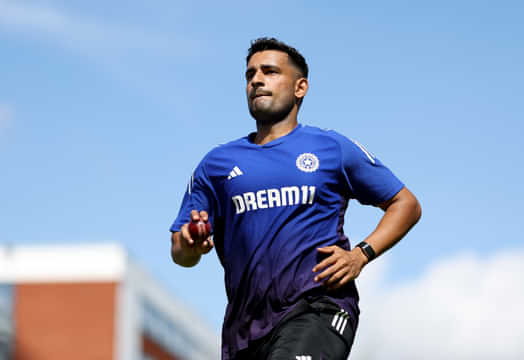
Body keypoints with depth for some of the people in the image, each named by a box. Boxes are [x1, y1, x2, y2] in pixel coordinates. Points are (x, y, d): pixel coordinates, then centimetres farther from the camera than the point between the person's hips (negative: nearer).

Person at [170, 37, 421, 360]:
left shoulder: (333, 148, 10)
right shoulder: (216, 163, 16)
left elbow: (406, 204, 14)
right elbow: (180, 253, 15)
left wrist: (361, 255, -1)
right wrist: (190, 246, -10)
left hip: (319, 309, -4)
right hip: (245, 326, 4)